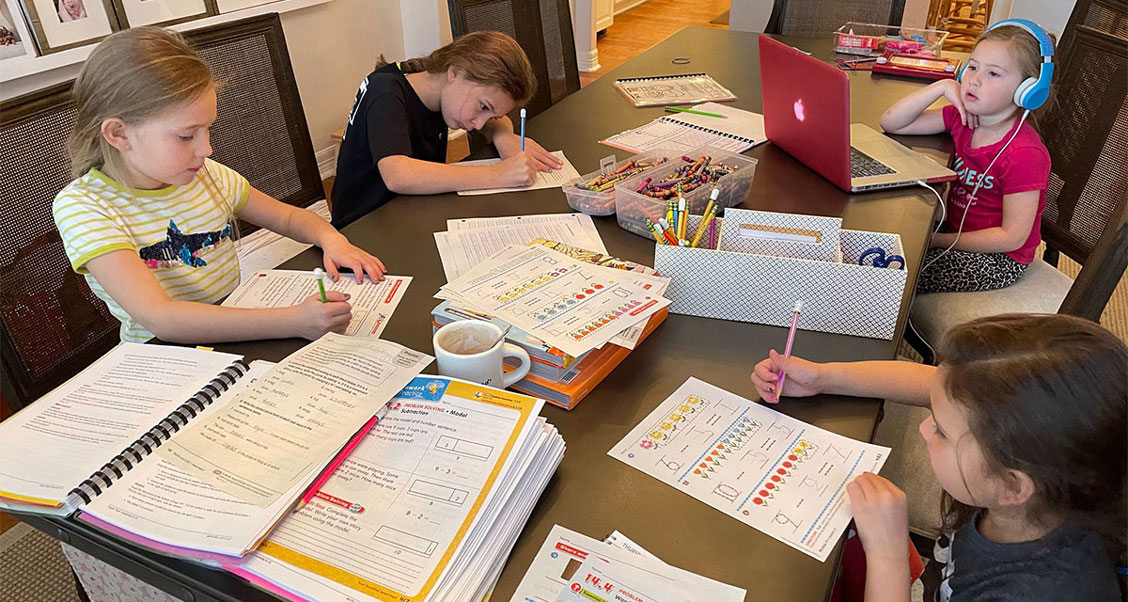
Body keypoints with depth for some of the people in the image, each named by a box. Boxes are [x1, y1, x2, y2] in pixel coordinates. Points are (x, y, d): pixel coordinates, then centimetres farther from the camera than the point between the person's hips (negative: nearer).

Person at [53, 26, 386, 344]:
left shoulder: (207, 176, 1)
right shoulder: (82, 206, -15)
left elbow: (288, 217, 16)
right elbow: (158, 318, -28)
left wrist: (332, 239, -8)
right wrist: (293, 321, -38)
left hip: (240, 337, 5)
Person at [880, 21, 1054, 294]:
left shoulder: (1024, 155, -25)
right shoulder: (962, 117, -4)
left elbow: (1012, 237, -22)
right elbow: (891, 123, -3)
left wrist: (937, 240, -22)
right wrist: (942, 86, -15)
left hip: (997, 259, -7)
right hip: (956, 233, 7)